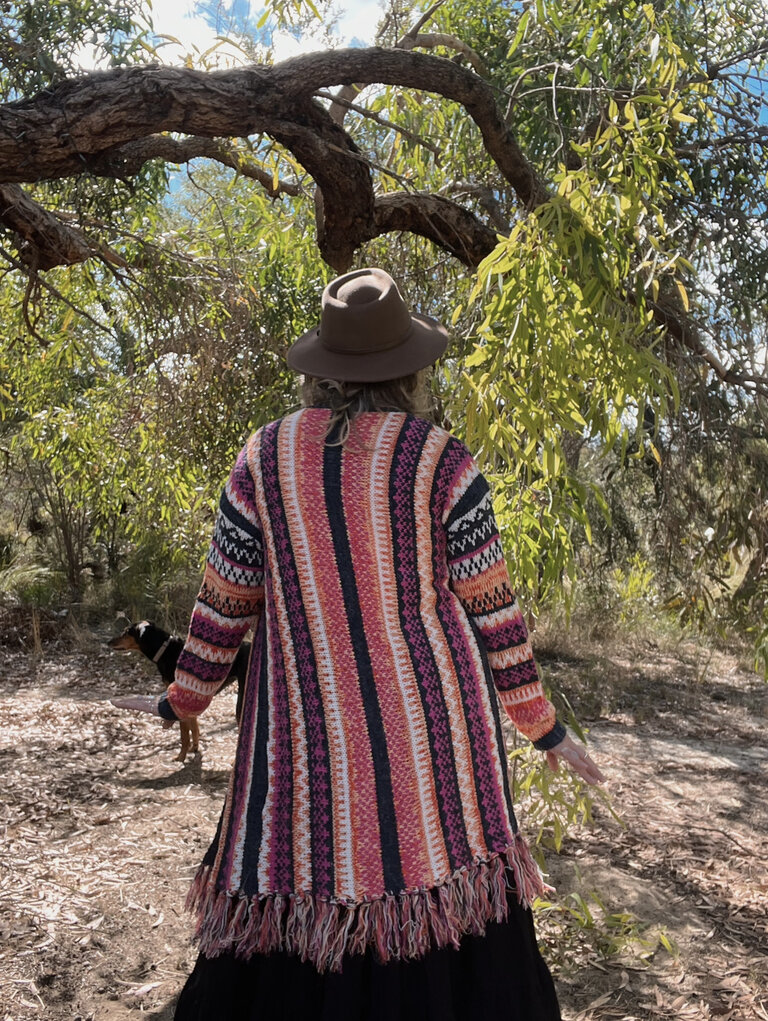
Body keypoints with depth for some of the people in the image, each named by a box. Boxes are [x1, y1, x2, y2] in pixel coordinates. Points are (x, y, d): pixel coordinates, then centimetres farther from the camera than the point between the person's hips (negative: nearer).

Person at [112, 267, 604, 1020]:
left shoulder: (266, 455, -2)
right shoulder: (441, 463, -8)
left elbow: (223, 600, 3)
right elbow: (493, 611, -5)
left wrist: (183, 702, 18)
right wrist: (543, 727, 7)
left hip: (310, 729, 2)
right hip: (429, 723, -1)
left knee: (295, 910, 14)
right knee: (444, 900, 12)